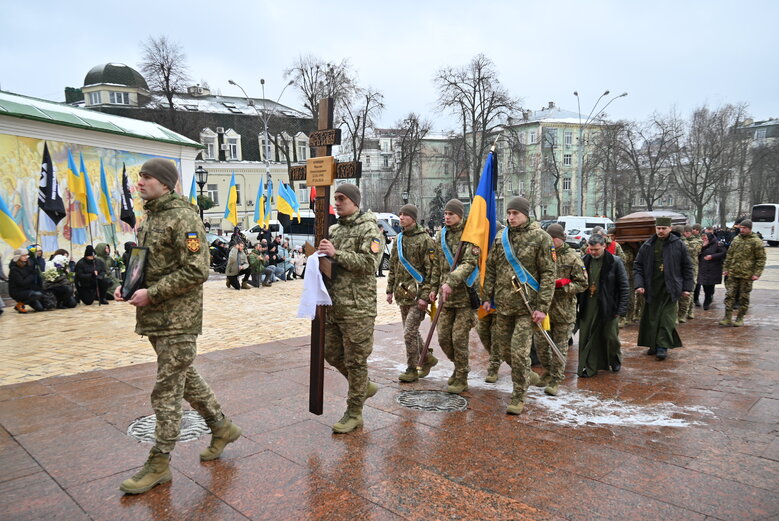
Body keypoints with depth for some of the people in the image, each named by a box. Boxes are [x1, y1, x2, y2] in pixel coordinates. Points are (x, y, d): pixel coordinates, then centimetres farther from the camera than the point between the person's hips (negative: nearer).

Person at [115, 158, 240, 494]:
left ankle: (159, 464, 13)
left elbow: (196, 271, -22)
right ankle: (221, 427, 34)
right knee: (184, 378, 19)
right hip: (155, 317, 10)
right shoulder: (150, 217, 14)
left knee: (167, 391, -1)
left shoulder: (183, 217, -16)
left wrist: (151, 293, -20)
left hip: (178, 319, -10)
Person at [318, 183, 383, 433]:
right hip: (333, 305, 8)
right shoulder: (334, 229, 15)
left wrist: (336, 253, -22)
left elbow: (368, 263, -19)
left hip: (357, 306, -8)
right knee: (331, 352, 15)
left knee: (355, 360, 1)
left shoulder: (368, 228, -7)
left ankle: (354, 413, 15)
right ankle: (364, 386, 37)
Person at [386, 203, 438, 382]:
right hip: (402, 294, 8)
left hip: (417, 294, -7)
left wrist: (425, 296, -18)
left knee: (409, 332, -8)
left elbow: (431, 270, -13)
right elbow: (393, 267, 19)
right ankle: (427, 358, 33)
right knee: (411, 332, 15)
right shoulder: (398, 239, 12)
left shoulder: (425, 240, -10)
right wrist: (390, 290, 14)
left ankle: (411, 370, 5)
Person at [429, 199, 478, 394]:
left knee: (459, 338, -3)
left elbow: (469, 263, -19)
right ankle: (461, 367, 33)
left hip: (465, 294, -6)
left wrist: (451, 282, -29)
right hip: (446, 296, 6)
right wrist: (434, 287, 18)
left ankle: (461, 379, 13)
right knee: (443, 338, 9)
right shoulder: (440, 236, 12)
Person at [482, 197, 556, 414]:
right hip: (503, 304, 6)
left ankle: (518, 397, 10)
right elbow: (490, 270, 14)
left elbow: (548, 274, -7)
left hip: (527, 306, -5)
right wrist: (487, 297, 8)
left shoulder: (540, 238, -5)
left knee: (519, 351, -7)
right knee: (504, 347, 14)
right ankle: (528, 376, 40)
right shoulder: (501, 238, 9)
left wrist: (542, 306, -13)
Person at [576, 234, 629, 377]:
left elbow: (624, 287, -3)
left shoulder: (615, 262, -5)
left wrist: (621, 309, -9)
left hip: (608, 307, -2)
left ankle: (615, 360, 36)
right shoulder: (584, 261, 4)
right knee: (587, 337, 2)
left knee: (610, 336, 9)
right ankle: (589, 367, 13)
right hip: (588, 307, 3)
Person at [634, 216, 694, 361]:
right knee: (652, 318, 7)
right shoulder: (647, 245, 4)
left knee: (667, 318, -2)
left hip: (670, 289, -2)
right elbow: (638, 266, 6)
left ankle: (663, 346, 3)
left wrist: (687, 287, 2)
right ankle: (653, 344, 19)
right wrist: (639, 284, -5)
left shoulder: (678, 244, 1)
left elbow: (687, 266, 5)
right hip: (652, 288, 2)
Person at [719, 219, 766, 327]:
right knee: (729, 295, 0)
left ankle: (740, 318, 17)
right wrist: (725, 268, 10)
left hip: (746, 275, -4)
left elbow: (761, 259, -5)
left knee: (744, 297, 6)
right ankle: (728, 318, 4)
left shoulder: (756, 241, -5)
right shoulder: (735, 239, 9)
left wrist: (757, 273, -12)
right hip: (732, 274, 4)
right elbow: (729, 255, 16)